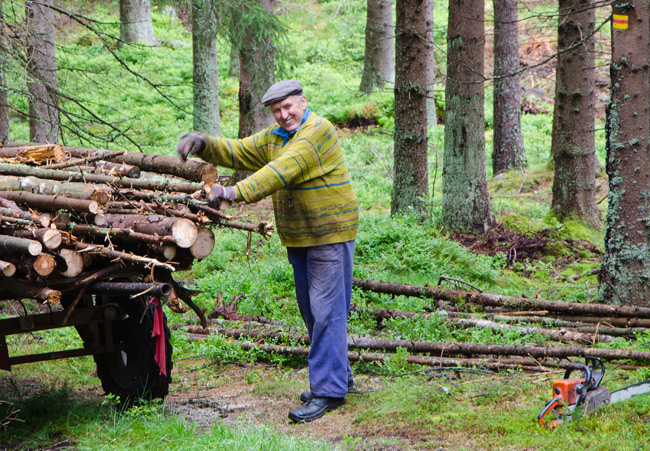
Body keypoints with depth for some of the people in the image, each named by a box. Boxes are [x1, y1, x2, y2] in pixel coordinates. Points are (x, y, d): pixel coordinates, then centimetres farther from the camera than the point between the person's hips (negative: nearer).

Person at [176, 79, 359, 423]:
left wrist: (238, 193, -37)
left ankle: (328, 389, -9)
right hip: (298, 238, 9)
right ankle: (339, 377, 27)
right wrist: (202, 143, -11)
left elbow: (285, 170, -28)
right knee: (311, 312, 14)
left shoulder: (318, 131, -16)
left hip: (330, 232, -9)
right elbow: (236, 152, 9)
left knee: (327, 311, -10)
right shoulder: (273, 137, 13)